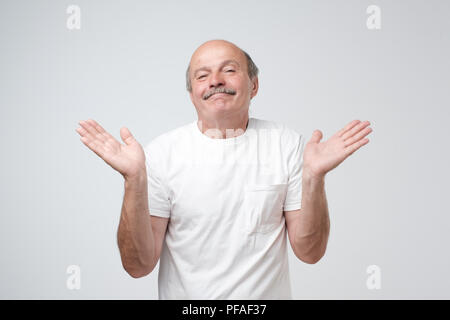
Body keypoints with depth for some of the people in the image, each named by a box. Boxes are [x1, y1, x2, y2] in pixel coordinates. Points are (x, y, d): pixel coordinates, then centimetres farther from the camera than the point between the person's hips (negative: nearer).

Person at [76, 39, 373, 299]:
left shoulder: (288, 144, -8)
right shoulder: (162, 151, -10)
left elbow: (309, 252, -9)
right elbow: (139, 265, -13)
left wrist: (314, 177, -22)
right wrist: (135, 180, -25)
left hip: (268, 294, 1)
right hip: (185, 300, 0)